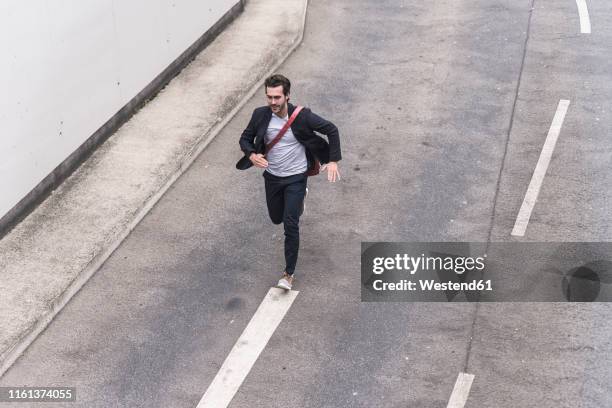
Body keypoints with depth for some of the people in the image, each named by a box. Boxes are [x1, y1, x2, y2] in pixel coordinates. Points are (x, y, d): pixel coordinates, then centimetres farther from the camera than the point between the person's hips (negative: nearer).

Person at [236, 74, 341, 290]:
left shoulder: (302, 116, -21)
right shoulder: (261, 115, -13)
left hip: (296, 177, -4)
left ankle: (289, 273, 0)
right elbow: (245, 138, 1)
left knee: (290, 224, -13)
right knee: (276, 218, 22)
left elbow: (331, 130, -10)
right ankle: (300, 197, 56)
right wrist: (252, 155, -20)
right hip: (272, 176, 4)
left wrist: (333, 160, -17)